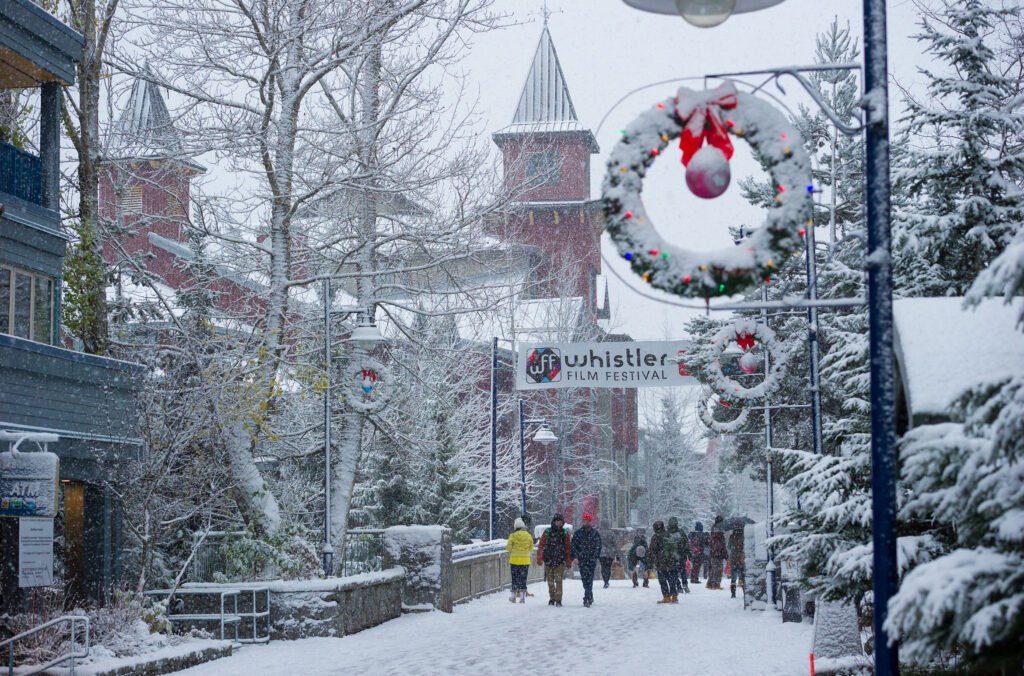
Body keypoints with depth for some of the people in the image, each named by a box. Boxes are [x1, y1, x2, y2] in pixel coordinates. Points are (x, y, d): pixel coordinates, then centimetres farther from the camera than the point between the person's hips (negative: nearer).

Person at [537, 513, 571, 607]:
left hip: (560, 561, -1)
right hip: (548, 560, 1)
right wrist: (539, 559, -2)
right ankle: (552, 599, 23)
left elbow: (568, 548, 11)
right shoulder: (547, 532, 2)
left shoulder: (565, 533, 6)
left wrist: (569, 561, 8)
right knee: (550, 581, 9)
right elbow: (541, 546, 3)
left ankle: (558, 600, -7)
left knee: (558, 580, -11)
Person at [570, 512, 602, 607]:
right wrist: (575, 557, -5)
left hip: (591, 560, -2)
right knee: (585, 579, 5)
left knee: (588, 579, -11)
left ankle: (587, 599, -15)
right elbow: (573, 546, 7)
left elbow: (598, 546, 3)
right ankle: (590, 597, 17)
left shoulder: (595, 533, 5)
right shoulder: (578, 533, 9)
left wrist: (595, 557, -9)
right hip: (581, 560, 2)